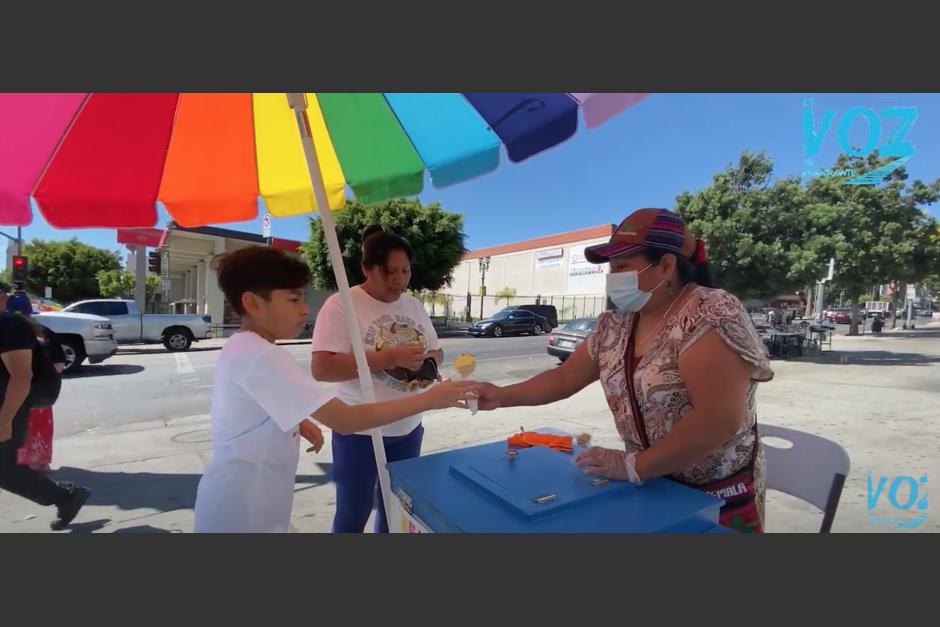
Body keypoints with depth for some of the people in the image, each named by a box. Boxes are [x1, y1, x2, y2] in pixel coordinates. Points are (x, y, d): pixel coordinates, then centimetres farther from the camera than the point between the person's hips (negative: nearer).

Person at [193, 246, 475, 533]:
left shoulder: (241, 348, 5)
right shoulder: (263, 357, -26)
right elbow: (345, 421, -31)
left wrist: (296, 421, 4)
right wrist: (429, 399, -27)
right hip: (241, 511, -9)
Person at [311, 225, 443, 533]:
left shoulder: (414, 305, 5)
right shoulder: (340, 305, -15)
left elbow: (437, 353, 13)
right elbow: (321, 368, -24)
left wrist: (423, 360, -11)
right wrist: (390, 357, -27)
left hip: (408, 429, 6)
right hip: (360, 433, -5)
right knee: (353, 515, 13)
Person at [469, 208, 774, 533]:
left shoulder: (710, 315, -22)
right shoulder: (614, 326, -2)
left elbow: (720, 419, -29)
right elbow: (565, 378, 6)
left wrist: (632, 466, -23)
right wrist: (502, 396, -6)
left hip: (717, 497, -6)